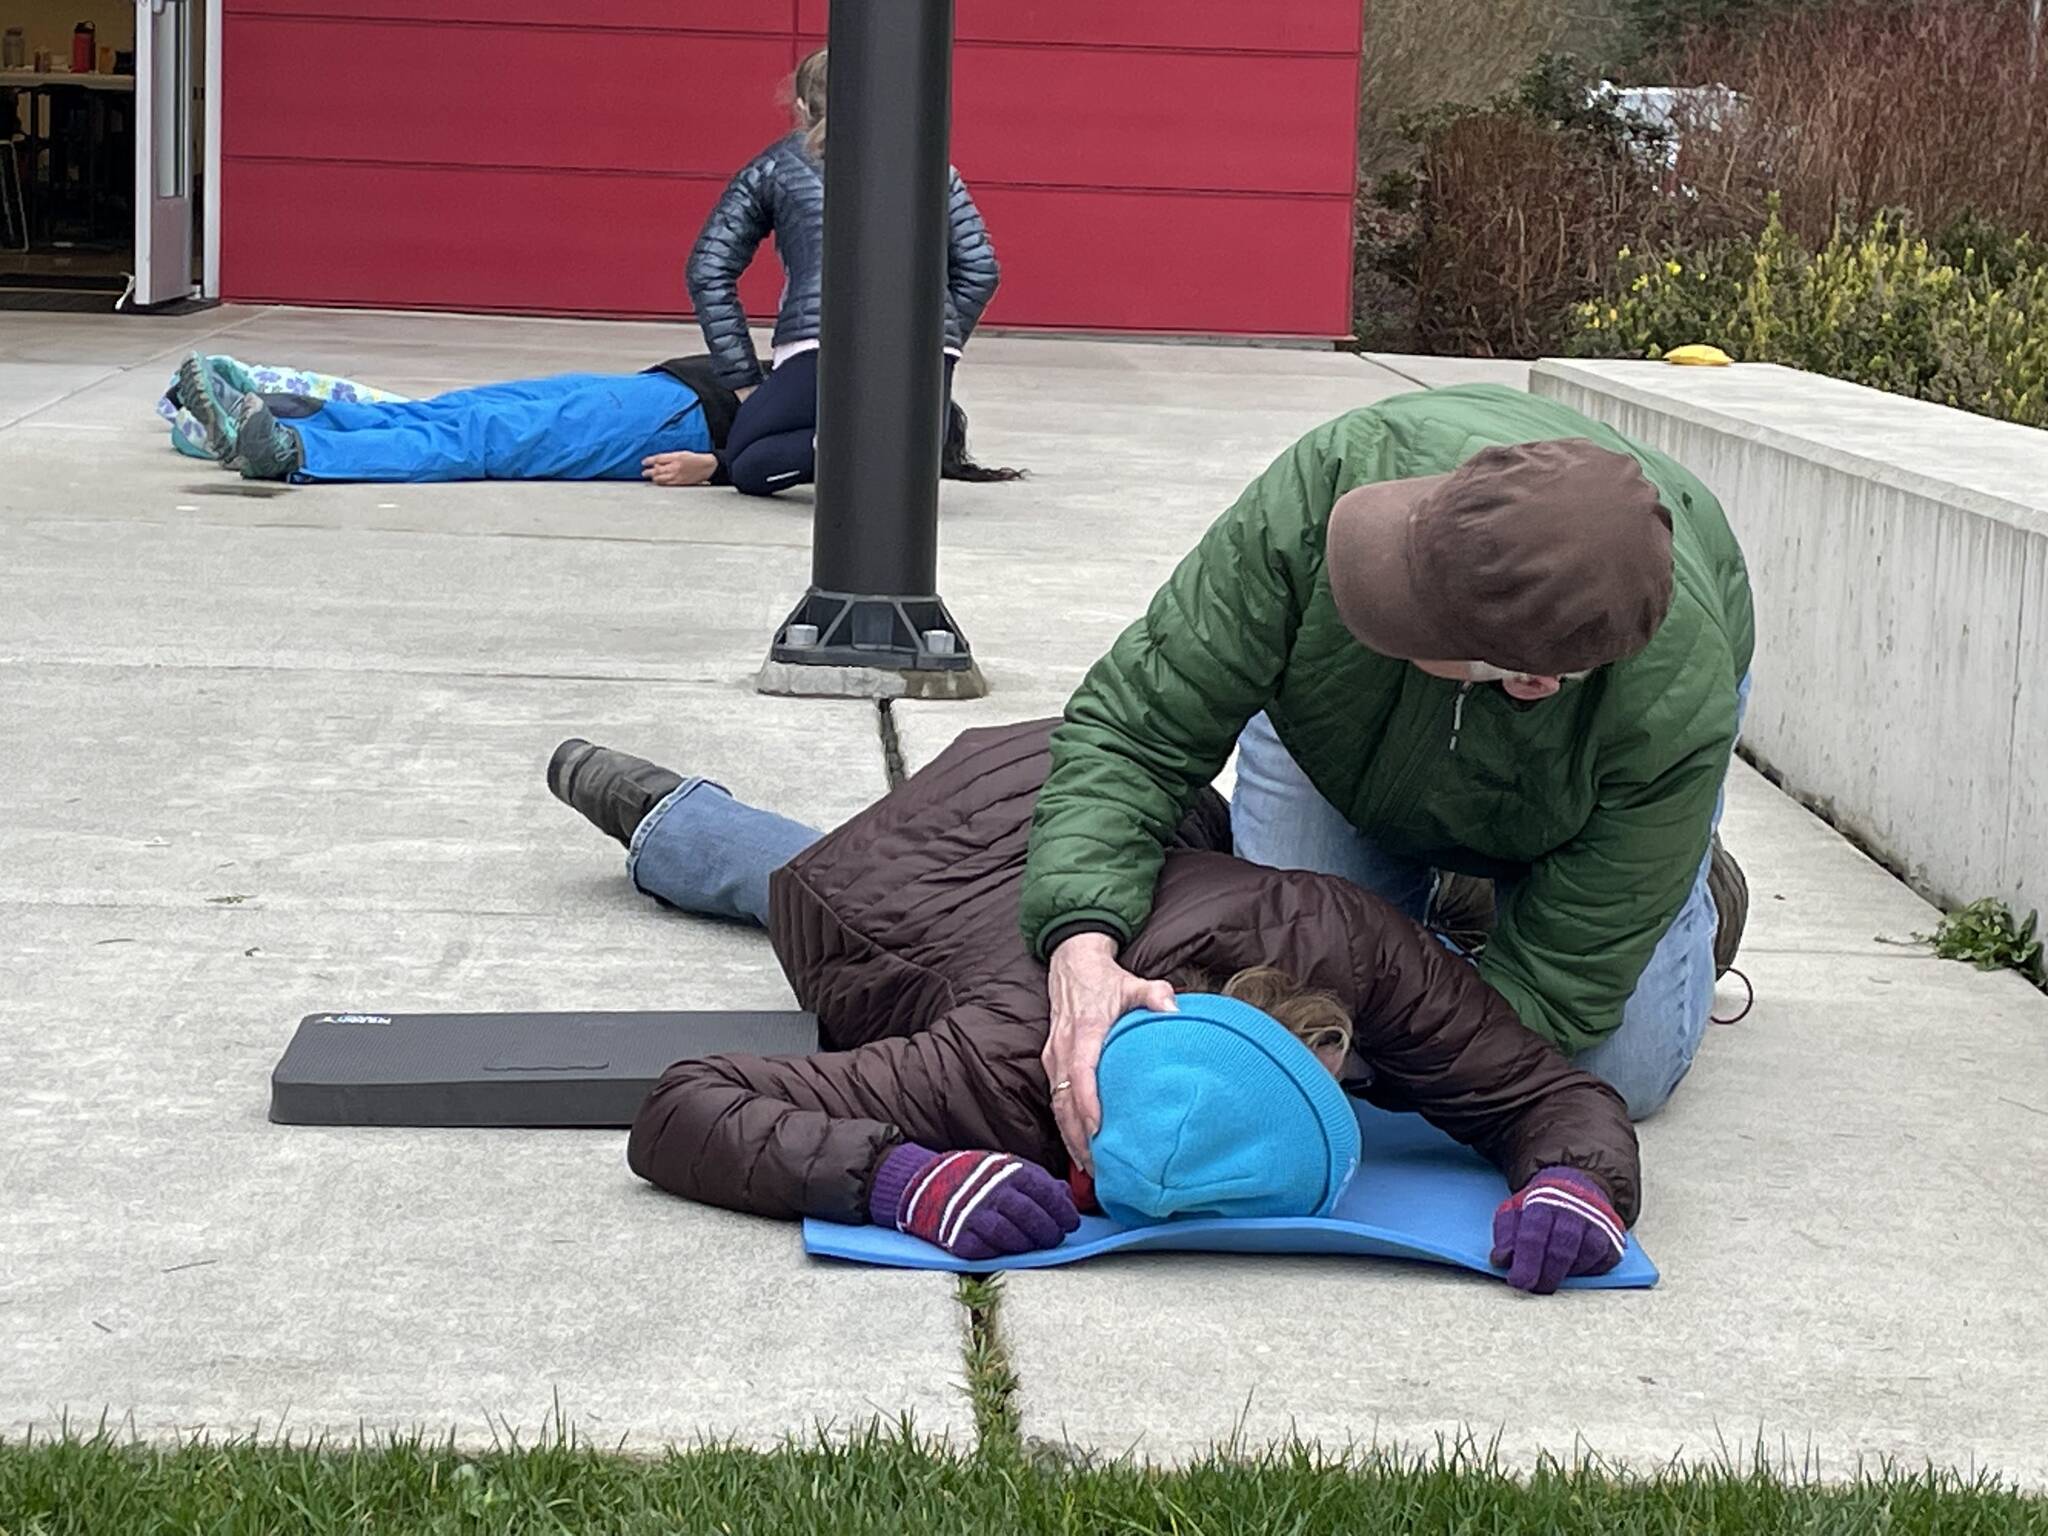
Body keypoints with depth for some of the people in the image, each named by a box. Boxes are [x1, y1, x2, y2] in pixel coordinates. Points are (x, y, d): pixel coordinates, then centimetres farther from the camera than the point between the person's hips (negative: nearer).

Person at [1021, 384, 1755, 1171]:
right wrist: (1082, 943, -56)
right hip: (1347, 705, 2)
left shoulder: (1674, 705, -44)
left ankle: (1692, 886, 23)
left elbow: (1554, 985, -35)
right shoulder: (1336, 480, -44)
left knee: (1621, 1077, -8)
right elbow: (1134, 728, -39)